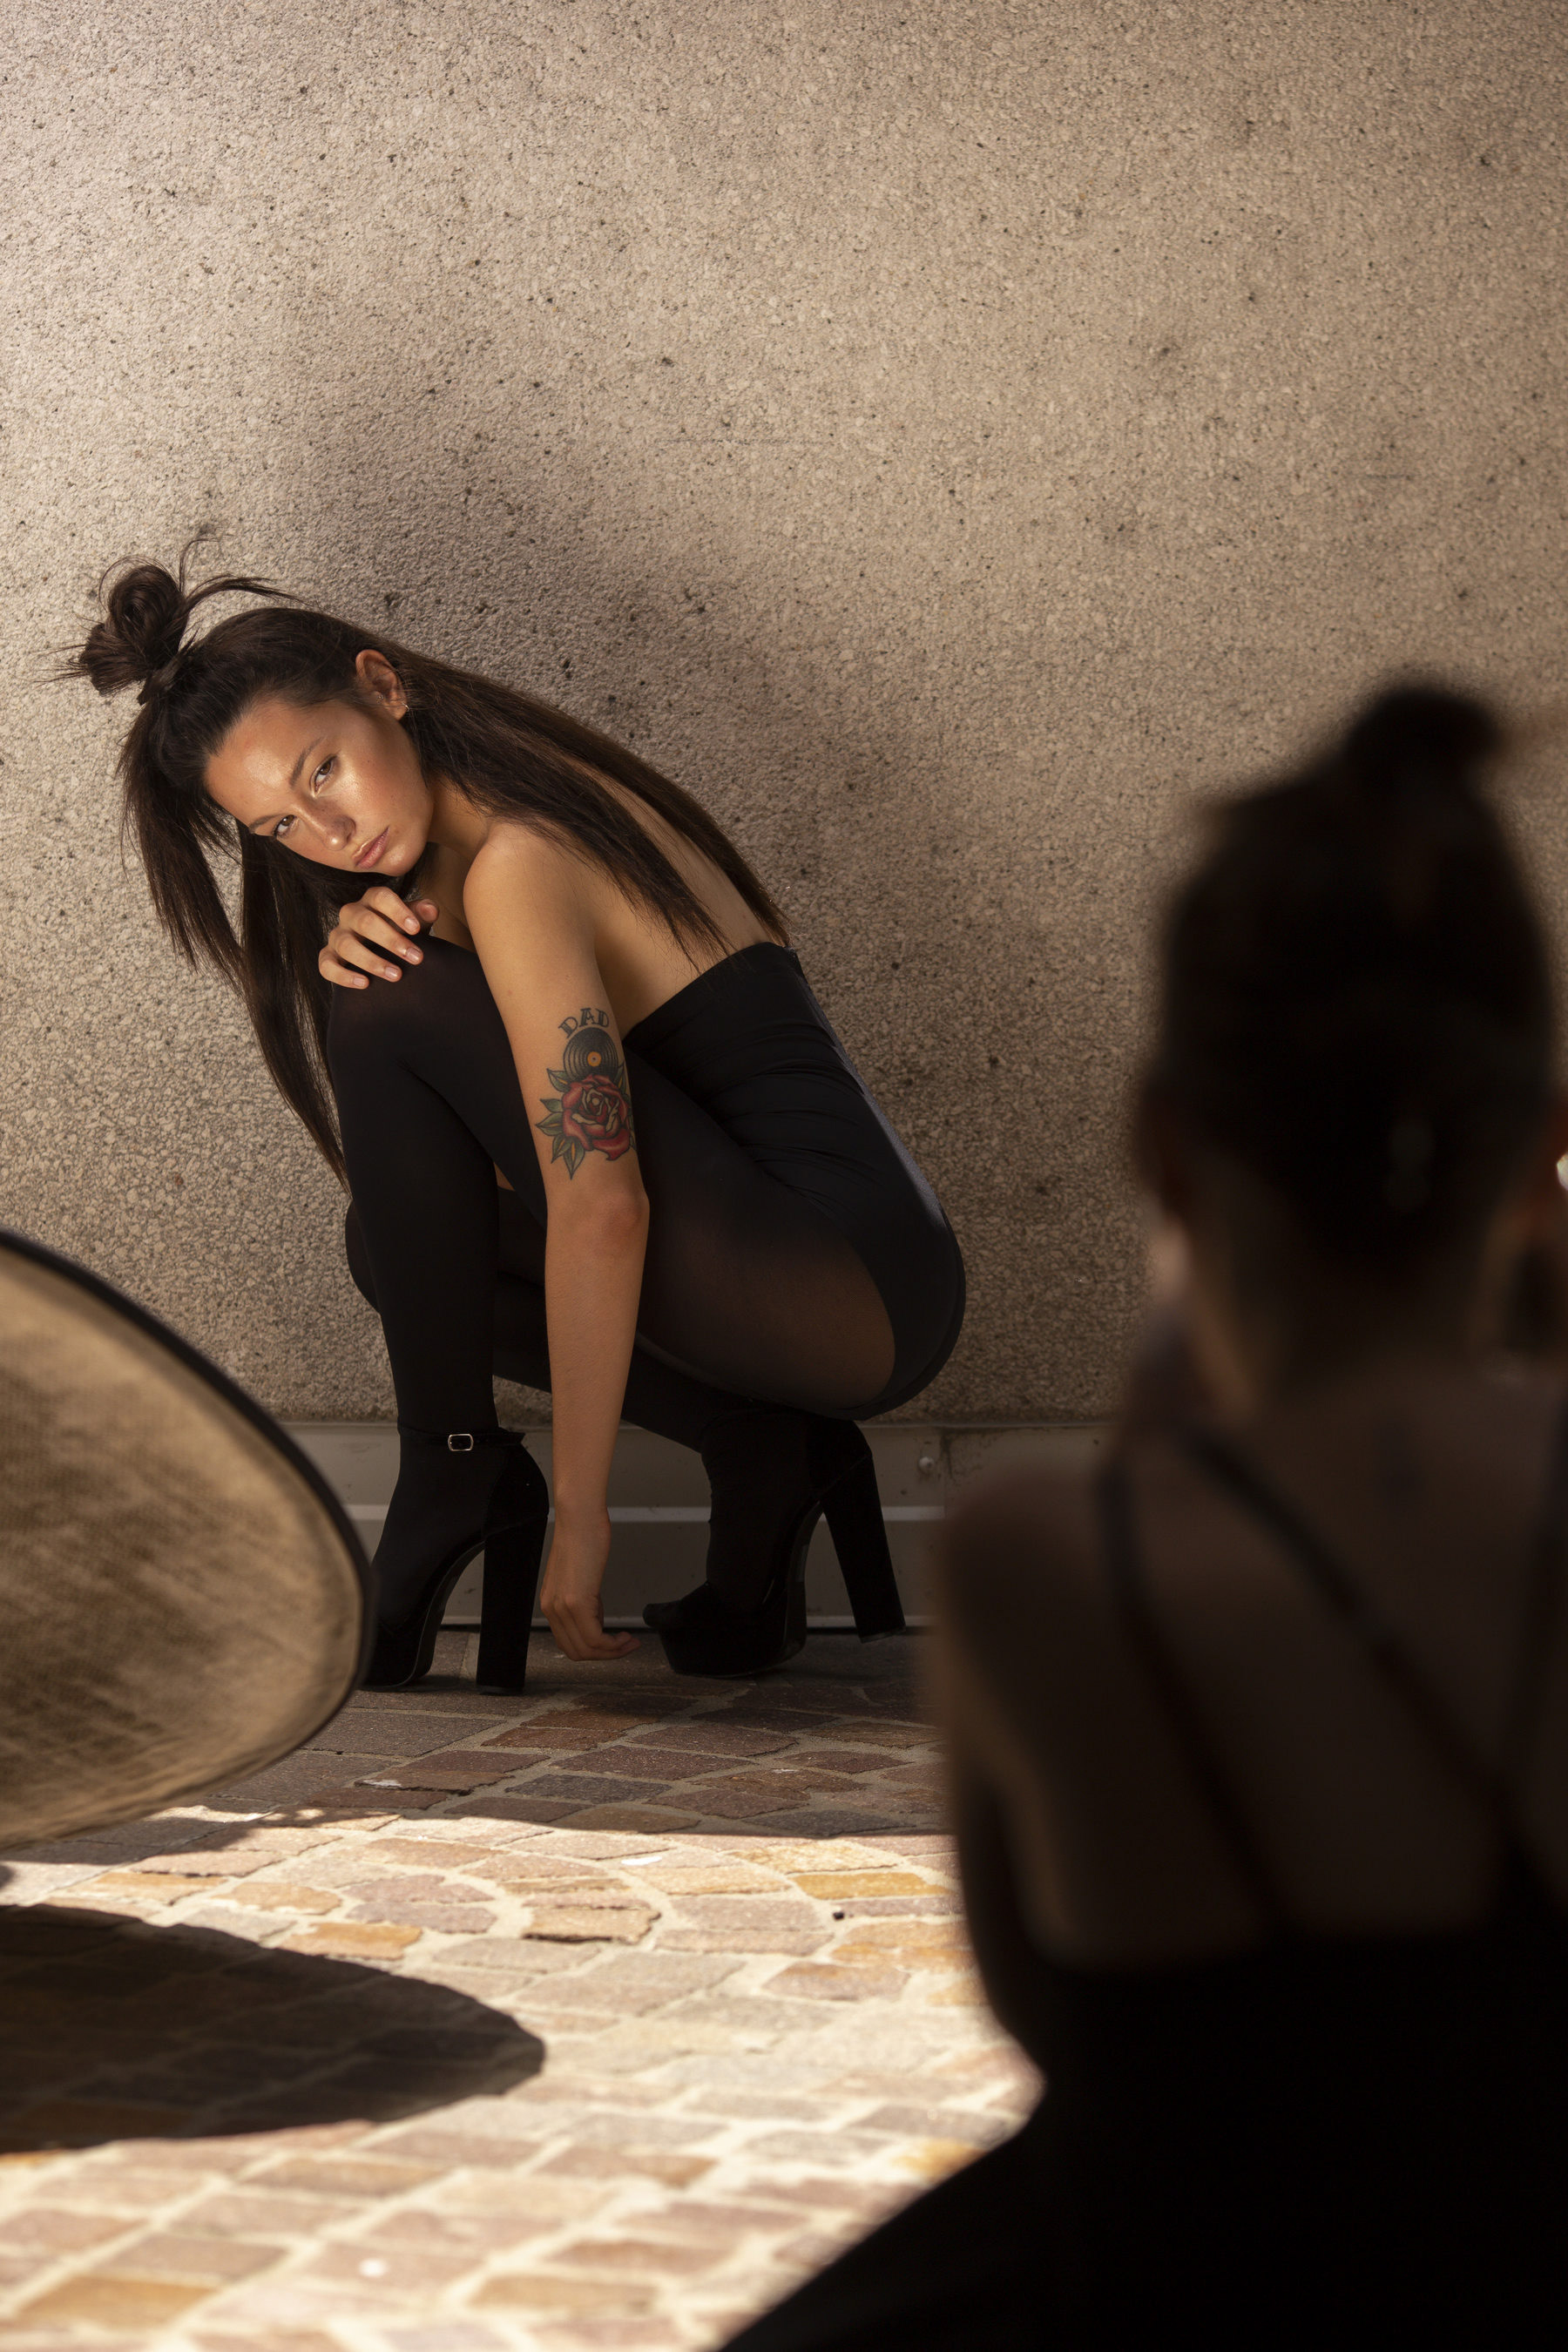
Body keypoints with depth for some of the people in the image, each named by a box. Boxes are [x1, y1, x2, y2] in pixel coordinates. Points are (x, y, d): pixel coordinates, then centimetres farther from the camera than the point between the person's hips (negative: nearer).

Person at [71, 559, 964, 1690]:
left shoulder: (515, 866, -15)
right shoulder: (562, 791, 14)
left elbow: (600, 1210, -21)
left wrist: (581, 1510, -17)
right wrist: (346, 952, -6)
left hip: (852, 1286, -10)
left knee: (397, 1003, -14)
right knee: (396, 1235, 18)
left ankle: (452, 1467, -4)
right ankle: (761, 1446, 6)